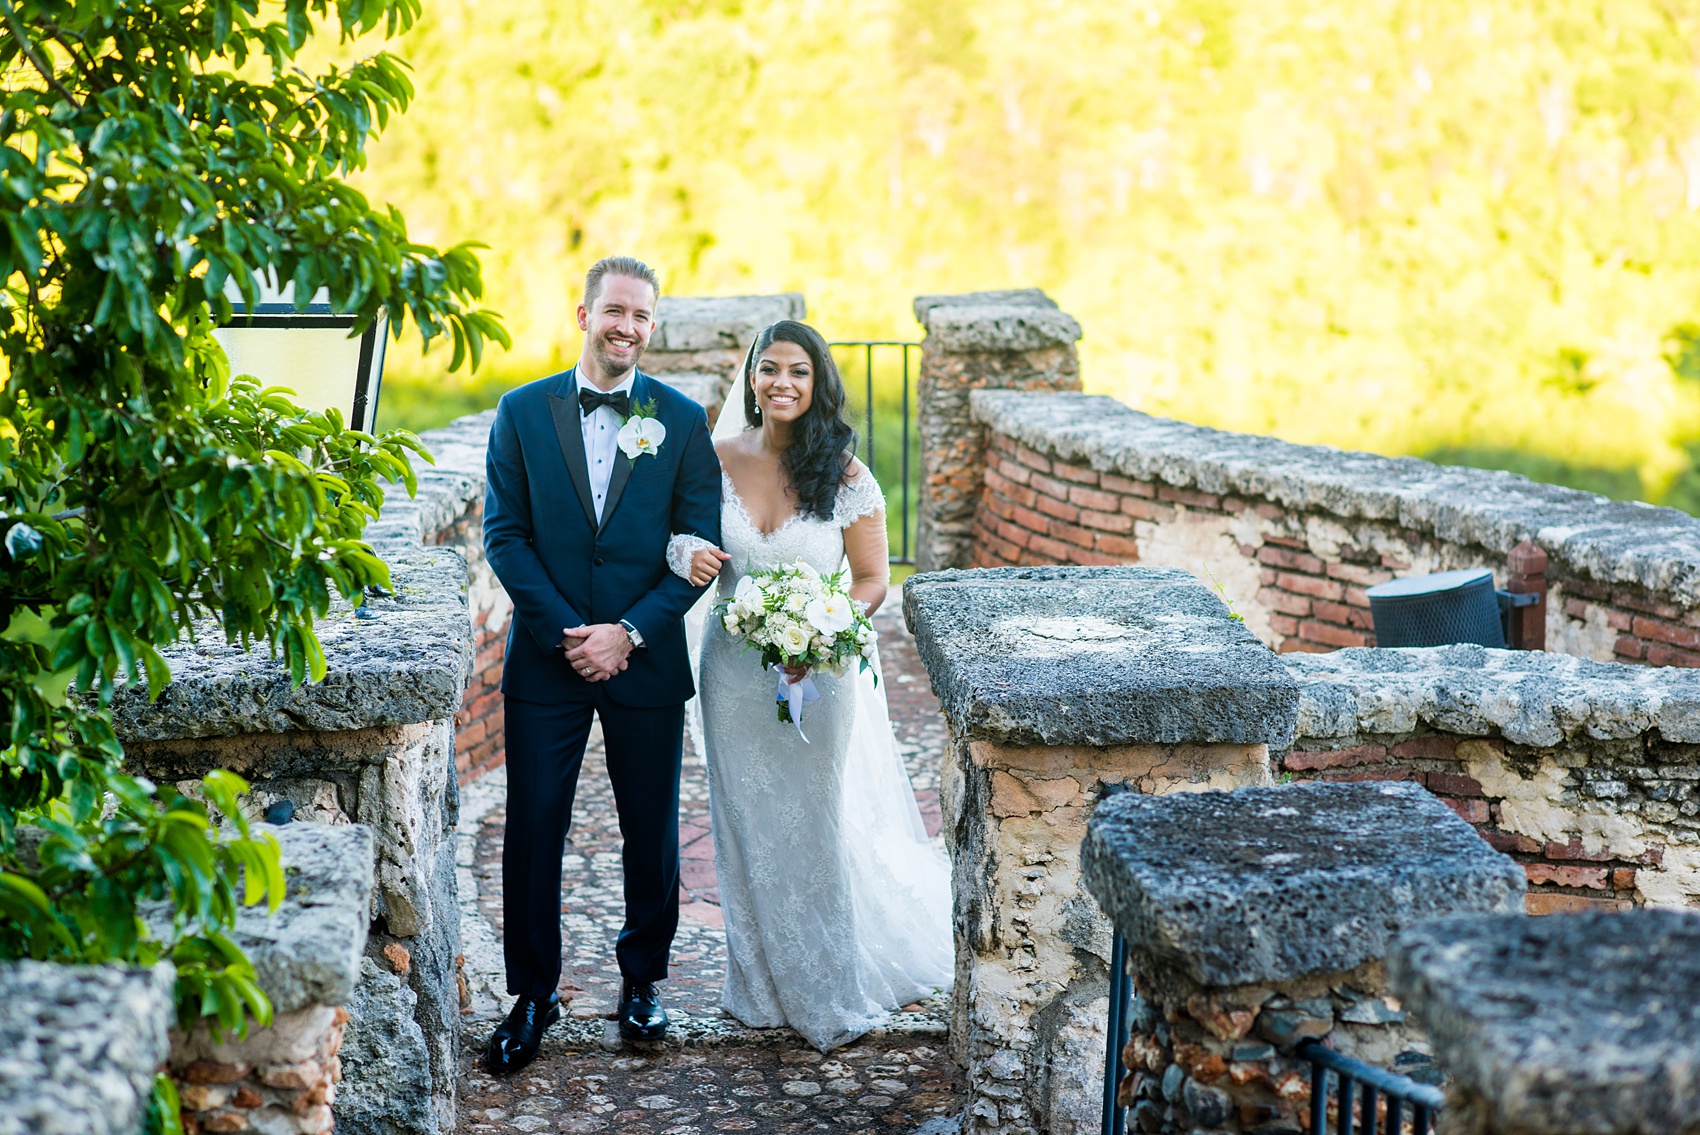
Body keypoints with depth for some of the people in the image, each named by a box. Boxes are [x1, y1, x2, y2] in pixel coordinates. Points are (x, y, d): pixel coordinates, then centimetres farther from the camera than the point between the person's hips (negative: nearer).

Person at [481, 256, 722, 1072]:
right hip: (545, 661, 0)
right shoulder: (523, 412, 1)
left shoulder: (683, 420, 0)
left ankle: (642, 980, 29)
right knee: (532, 831, 2)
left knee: (651, 834, 10)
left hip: (647, 662, 0)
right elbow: (504, 534, -2)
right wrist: (568, 632, -11)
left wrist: (629, 632, -12)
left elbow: (700, 546, -2)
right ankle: (533, 995, 17)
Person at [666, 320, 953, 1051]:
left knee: (825, 830, 6)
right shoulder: (716, 460, -2)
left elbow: (873, 580, -5)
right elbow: (676, 535, 9)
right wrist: (685, 554, -16)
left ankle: (836, 992, 24)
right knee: (750, 831, 12)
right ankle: (765, 985, 28)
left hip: (821, 675, -2)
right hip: (735, 674, 3)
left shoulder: (844, 477, -9)